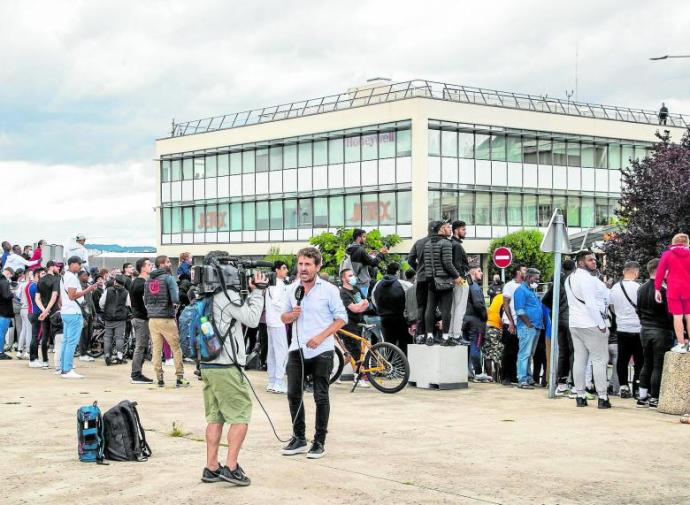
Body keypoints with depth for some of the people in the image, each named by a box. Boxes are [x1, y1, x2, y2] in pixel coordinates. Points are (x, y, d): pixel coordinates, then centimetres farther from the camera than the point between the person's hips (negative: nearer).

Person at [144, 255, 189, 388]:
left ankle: (159, 378, 8)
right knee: (176, 348, 5)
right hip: (166, 319, -5)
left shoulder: (148, 280, 10)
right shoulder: (168, 278, -8)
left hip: (152, 319, 5)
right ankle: (179, 378, 5)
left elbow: (145, 301, 15)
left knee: (156, 349, 8)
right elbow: (175, 299, -14)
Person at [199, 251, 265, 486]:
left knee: (215, 417, 11)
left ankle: (211, 468, 12)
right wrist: (257, 292, -2)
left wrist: (250, 292, 11)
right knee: (240, 416, -1)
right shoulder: (227, 294, -14)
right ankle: (231, 467, -3)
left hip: (207, 364, 9)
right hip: (226, 367, -9)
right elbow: (252, 319, -12)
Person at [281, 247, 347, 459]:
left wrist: (321, 336, -16)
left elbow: (341, 318, -6)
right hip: (297, 350, 4)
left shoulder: (329, 290, -5)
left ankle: (320, 442, 10)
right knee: (293, 395, 6)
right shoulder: (292, 289, 8)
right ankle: (299, 438, 18)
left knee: (321, 397, 2)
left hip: (321, 351, -4)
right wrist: (292, 315, -8)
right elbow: (284, 317, 16)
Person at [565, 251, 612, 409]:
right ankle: (602, 397, -6)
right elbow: (591, 304, -20)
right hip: (591, 324, -8)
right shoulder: (588, 279, -14)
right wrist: (601, 325, -15)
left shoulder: (569, 279, 14)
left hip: (574, 324, 8)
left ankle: (580, 396, 7)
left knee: (579, 359, 8)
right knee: (599, 360, -4)